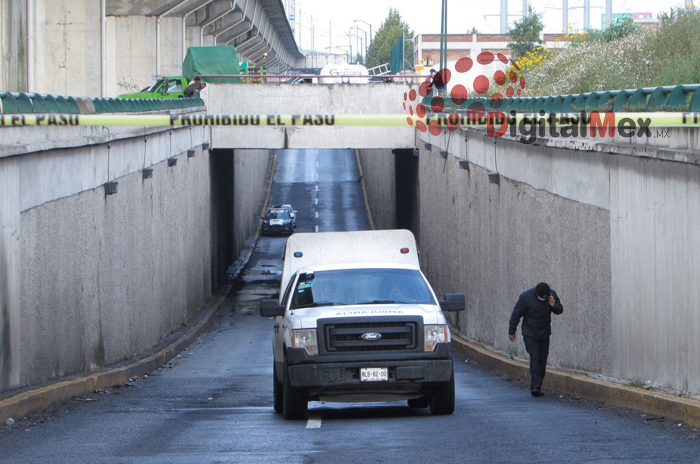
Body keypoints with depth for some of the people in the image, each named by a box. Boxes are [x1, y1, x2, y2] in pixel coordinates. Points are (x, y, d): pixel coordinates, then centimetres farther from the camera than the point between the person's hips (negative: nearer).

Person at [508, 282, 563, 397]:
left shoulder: (552, 295, -5)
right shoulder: (526, 297, -15)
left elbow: (560, 310, 5)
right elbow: (516, 314, -7)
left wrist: (554, 306, -19)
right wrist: (511, 331, -3)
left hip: (545, 334, 4)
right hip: (530, 334, -4)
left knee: (542, 359, 4)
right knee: (534, 357, -17)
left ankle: (537, 387, 12)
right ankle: (536, 386, -21)